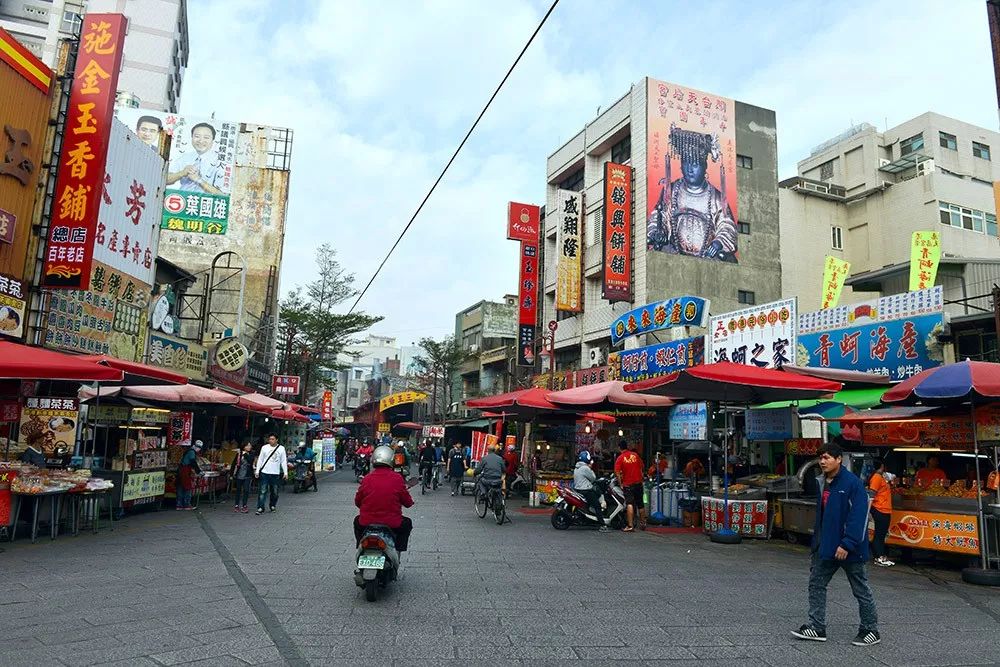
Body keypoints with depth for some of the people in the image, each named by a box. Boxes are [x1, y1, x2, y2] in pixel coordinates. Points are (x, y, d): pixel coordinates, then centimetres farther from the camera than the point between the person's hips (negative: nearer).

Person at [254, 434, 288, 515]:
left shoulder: (281, 448, 4)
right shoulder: (264, 447, 2)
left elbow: (284, 461, 6)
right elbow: (260, 460, 6)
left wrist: (285, 472, 2)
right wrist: (257, 471, 2)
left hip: (276, 473, 1)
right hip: (265, 472, -1)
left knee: (274, 491, 10)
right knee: (263, 491, -5)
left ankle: (272, 505, 28)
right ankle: (260, 508, -3)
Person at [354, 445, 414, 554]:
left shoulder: (366, 479, -6)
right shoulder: (397, 479, -10)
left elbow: (357, 502, 5)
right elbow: (408, 503, -3)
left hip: (366, 523, 2)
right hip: (392, 524, -2)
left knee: (357, 521, 35)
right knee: (407, 523, 29)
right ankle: (398, 551, 22)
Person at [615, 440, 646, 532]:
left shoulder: (620, 458, -8)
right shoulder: (635, 455, 4)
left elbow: (617, 472, -15)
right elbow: (642, 467, 12)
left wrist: (620, 483, -6)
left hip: (628, 484, -4)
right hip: (638, 482, 4)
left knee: (629, 504, -10)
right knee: (640, 504, 15)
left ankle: (630, 525, -18)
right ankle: (643, 524, 26)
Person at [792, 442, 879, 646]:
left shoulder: (852, 483, -18)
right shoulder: (822, 483, 8)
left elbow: (858, 516, -23)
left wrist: (847, 544, -25)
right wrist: (817, 543, 15)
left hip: (849, 549, -8)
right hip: (826, 547, 8)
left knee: (861, 589, 8)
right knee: (816, 583, 9)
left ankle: (871, 631, 24)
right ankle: (817, 627, 18)